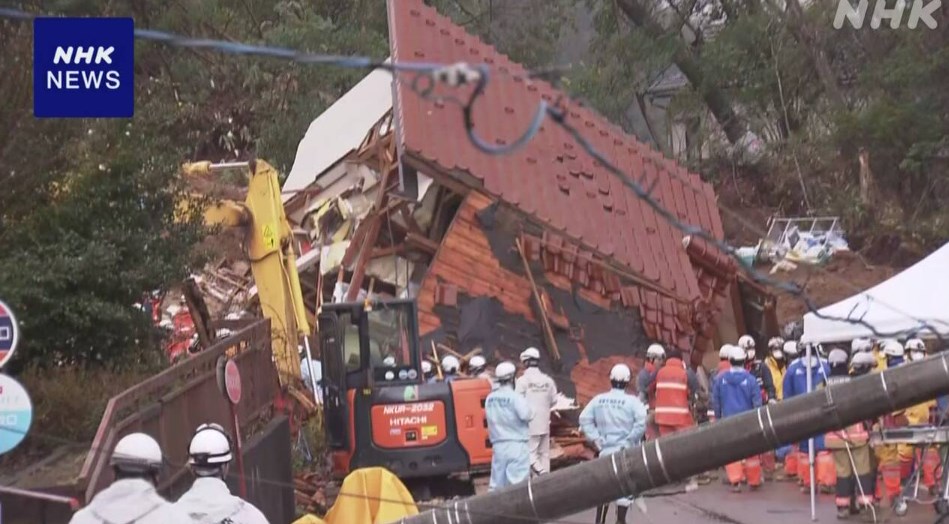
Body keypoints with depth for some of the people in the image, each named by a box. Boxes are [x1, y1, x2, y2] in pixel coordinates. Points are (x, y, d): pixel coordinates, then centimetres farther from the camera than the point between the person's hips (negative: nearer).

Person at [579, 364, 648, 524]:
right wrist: (629, 441, -9)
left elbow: (585, 419, -3)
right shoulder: (632, 401, -8)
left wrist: (596, 439, -1)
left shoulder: (599, 400, 2)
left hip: (606, 450, 3)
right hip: (626, 451, -3)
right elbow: (640, 423, -20)